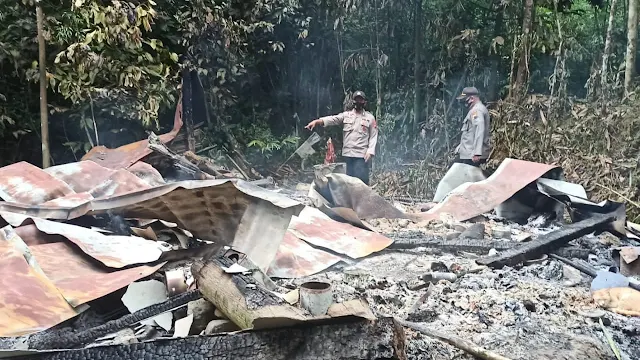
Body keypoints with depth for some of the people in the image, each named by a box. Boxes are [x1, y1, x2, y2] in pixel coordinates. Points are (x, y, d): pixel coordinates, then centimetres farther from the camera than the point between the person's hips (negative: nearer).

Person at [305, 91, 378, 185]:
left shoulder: (370, 117, 6)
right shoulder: (346, 115, 11)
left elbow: (373, 136, 2)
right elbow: (332, 119, -4)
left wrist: (370, 151, -12)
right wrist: (316, 121, -20)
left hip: (361, 155, -3)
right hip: (347, 154, 3)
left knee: (361, 180, -6)